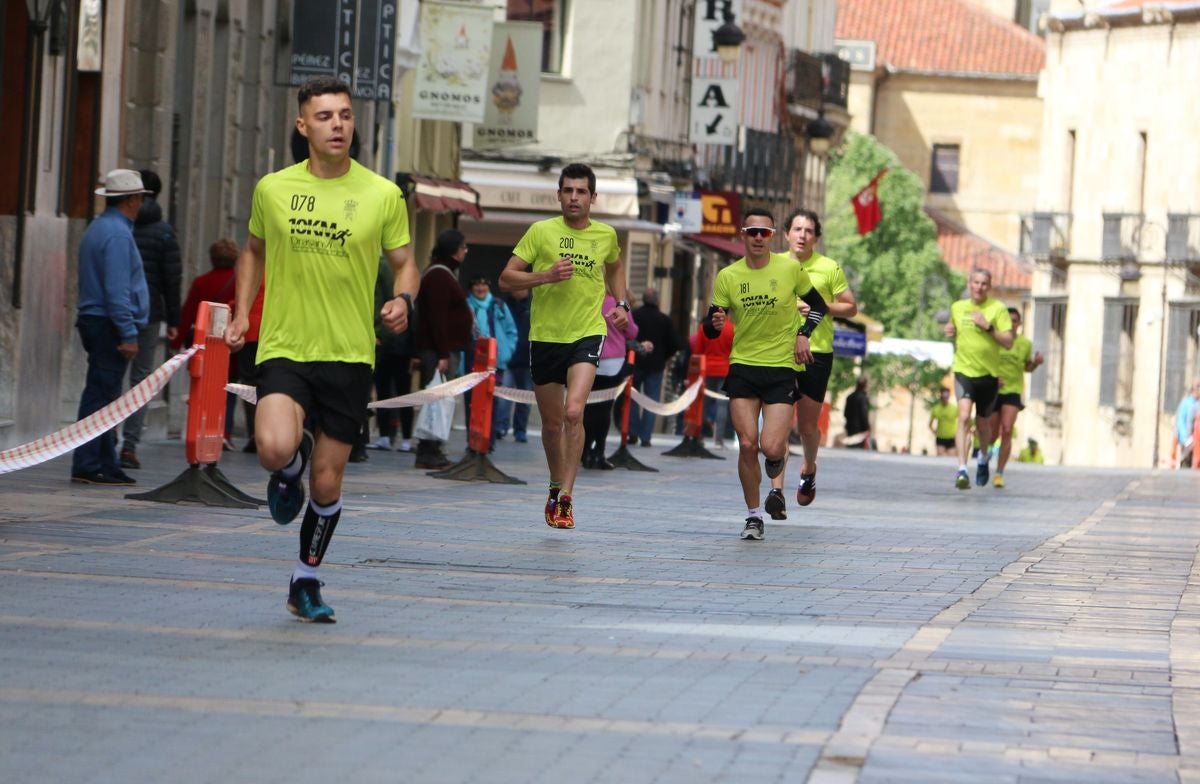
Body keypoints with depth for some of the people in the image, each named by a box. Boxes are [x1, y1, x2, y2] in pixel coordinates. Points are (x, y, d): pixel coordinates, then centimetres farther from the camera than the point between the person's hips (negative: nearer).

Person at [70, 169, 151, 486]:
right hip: (110, 325, -10)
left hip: (93, 321, 10)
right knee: (101, 395, -9)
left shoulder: (96, 229, 17)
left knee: (101, 397, 11)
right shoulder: (118, 233, -14)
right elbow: (117, 289, -20)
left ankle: (107, 463, 14)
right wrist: (128, 334, -20)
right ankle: (87, 465, -9)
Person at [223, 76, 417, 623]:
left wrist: (403, 301, -13)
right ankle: (292, 468, 13)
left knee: (327, 483, 4)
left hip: (349, 354, 0)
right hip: (284, 347, 0)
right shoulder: (272, 189, 2)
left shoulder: (383, 195, -1)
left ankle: (306, 582, 26)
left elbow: (404, 264, 8)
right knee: (275, 448, -26)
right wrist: (241, 312, 8)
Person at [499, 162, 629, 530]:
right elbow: (506, 279, -5)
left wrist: (621, 304, 14)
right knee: (552, 423, 11)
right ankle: (556, 486, 36)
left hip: (588, 333, -1)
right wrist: (547, 276, -20)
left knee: (574, 413, -22)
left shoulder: (606, 235, 5)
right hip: (545, 335, 1)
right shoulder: (541, 232, -3)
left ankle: (566, 498, -19)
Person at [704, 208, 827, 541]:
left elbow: (818, 304, 13)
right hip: (742, 367, 1)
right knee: (747, 444, -8)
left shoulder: (790, 268, -2)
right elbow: (710, 329, 3)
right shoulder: (727, 277, 1)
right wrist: (715, 323, -20)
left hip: (782, 367, -1)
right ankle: (753, 516, 9)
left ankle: (778, 456, 26)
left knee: (771, 447, -13)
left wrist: (803, 335, -2)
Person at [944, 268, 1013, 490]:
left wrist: (988, 327, -20)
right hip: (964, 370, 1)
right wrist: (951, 333, 3)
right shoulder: (957, 308, 7)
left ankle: (983, 457, 45)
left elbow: (1008, 342, -9)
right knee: (964, 417, -20)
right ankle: (962, 470, -26)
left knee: (982, 423, 12)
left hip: (988, 374, -1)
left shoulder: (998, 309, -4)